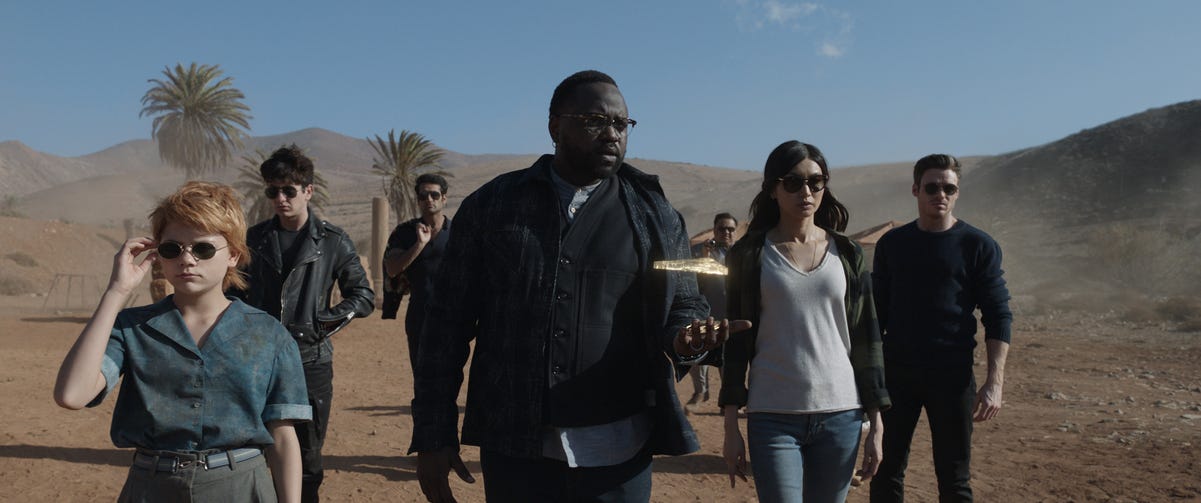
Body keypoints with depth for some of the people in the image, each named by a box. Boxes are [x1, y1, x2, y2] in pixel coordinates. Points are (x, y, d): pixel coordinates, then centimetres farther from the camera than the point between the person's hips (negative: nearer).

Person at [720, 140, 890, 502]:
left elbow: (866, 337, 8)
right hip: (772, 419, -2)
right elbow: (736, 341, 2)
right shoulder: (749, 254, 1)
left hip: (841, 416, 2)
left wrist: (876, 422, 5)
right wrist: (731, 426, -1)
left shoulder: (847, 253, 7)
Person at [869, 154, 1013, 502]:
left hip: (952, 376, -2)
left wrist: (995, 382, -12)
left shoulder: (978, 246, -1)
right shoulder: (891, 244, 7)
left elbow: (998, 318, -3)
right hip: (895, 373, 2)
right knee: (886, 471, 7)